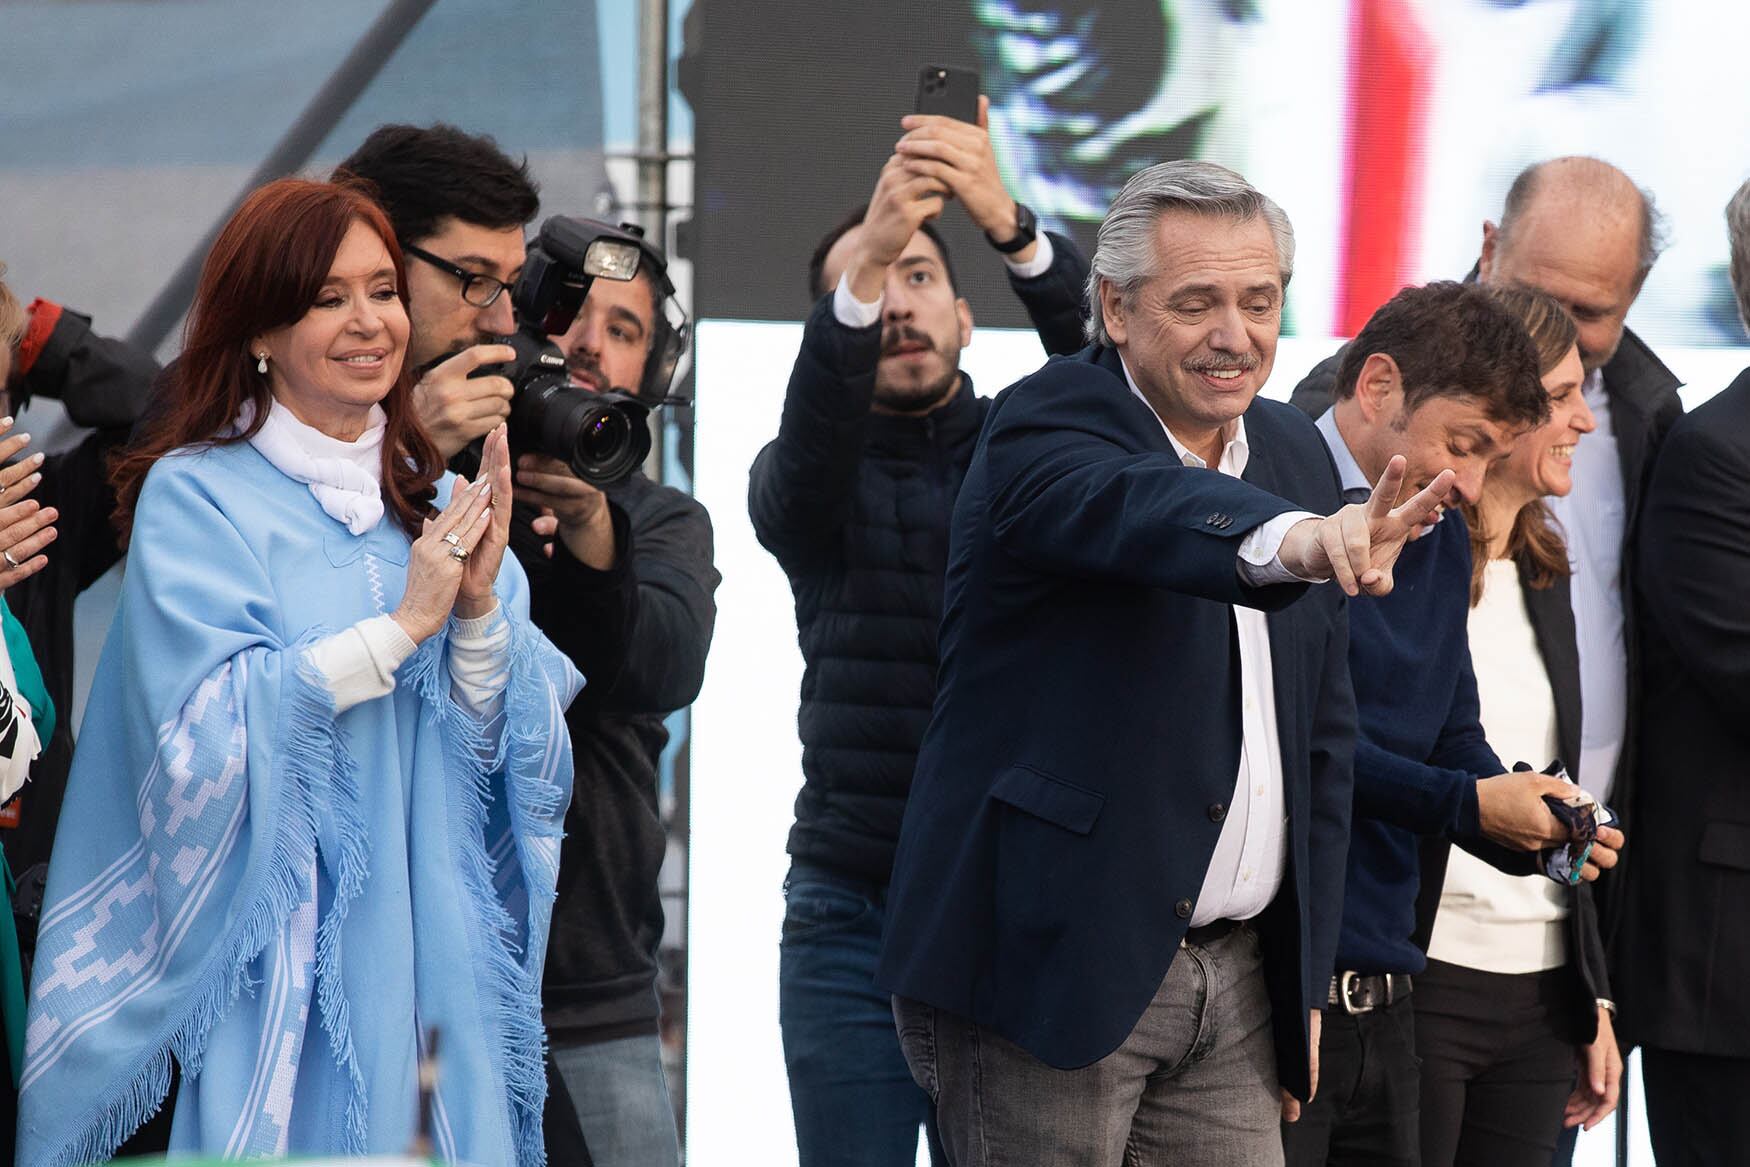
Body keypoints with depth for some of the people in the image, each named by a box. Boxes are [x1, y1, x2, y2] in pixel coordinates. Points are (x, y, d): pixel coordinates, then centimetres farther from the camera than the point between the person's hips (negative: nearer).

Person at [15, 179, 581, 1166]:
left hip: (436, 952, 5)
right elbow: (204, 732, -16)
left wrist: (480, 603, -12)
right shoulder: (194, 496, -5)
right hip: (284, 967, -5)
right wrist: (402, 624, -17)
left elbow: (496, 742, 6)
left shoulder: (432, 499, 11)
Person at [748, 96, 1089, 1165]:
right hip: (853, 917, 0)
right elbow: (809, 437, -16)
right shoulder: (809, 478, 8)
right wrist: (867, 254, -32)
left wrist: (1005, 218, -30)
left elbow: (1102, 346, -12)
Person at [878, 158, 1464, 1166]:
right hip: (1052, 966, -6)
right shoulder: (1044, 428, -10)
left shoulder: (1297, 456, 11)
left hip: (1237, 971, 6)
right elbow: (1138, 512, -34)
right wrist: (1295, 540, -55)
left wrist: (1306, 976, 13)